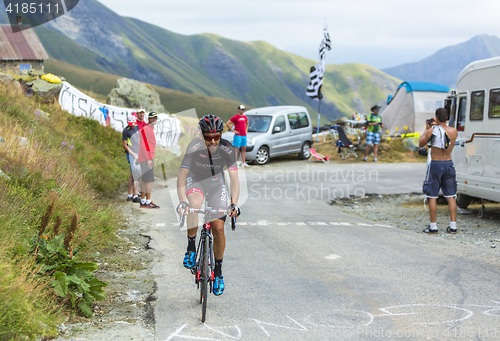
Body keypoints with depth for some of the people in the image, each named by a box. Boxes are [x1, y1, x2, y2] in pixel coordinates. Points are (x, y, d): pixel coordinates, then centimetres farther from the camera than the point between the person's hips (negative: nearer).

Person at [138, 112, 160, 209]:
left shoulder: (150, 129, 18)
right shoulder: (146, 129, -13)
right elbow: (144, 145, -19)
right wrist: (148, 159, -22)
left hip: (148, 158, 10)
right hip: (146, 158, -10)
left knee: (144, 180, 12)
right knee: (150, 180, -10)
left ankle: (143, 201, 16)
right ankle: (148, 202, -8)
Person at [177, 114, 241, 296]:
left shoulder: (227, 149, -26)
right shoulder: (194, 147, -29)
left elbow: (234, 178, -28)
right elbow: (182, 175, -31)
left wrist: (234, 203, -42)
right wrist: (182, 201, -45)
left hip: (216, 184, 1)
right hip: (196, 180, -1)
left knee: (218, 228, -6)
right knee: (194, 206, -36)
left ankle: (218, 271, 14)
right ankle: (191, 247, -14)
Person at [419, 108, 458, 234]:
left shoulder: (432, 131, -12)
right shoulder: (453, 131, -1)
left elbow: (421, 144, 3)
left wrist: (427, 128, 11)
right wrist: (437, 125, 23)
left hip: (435, 165, -4)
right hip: (449, 164, 4)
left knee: (432, 196, 3)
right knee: (450, 196, 8)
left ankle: (433, 226, 4)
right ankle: (453, 226, 7)